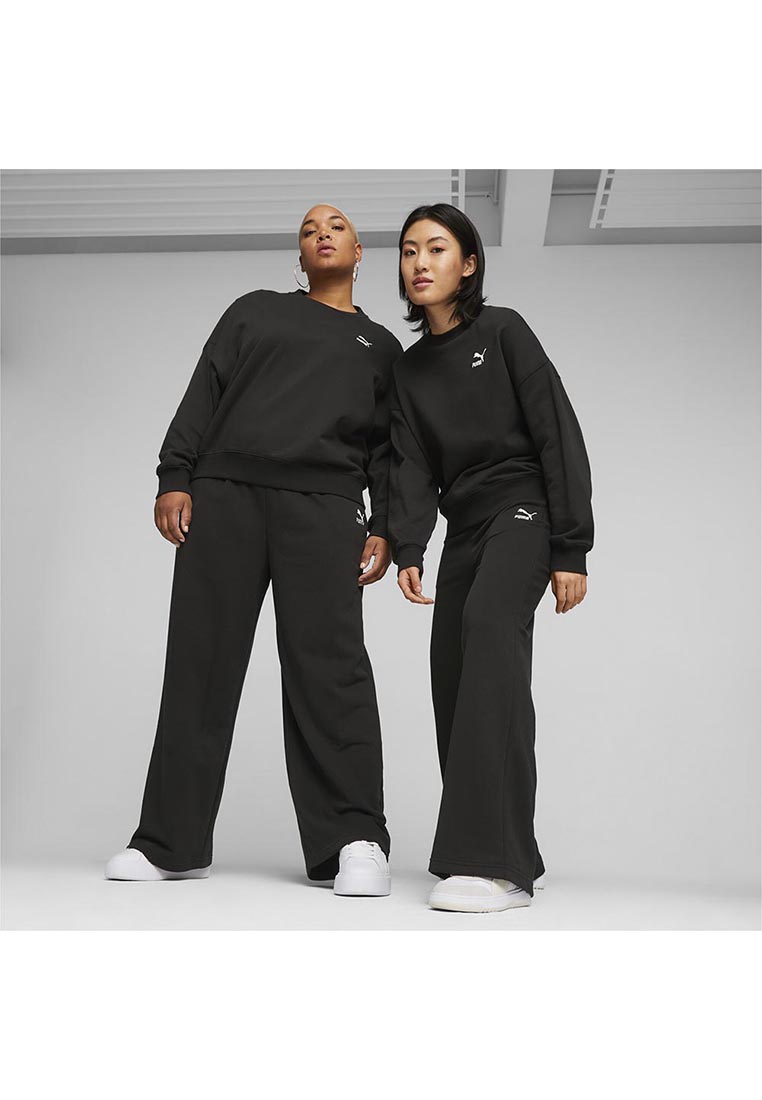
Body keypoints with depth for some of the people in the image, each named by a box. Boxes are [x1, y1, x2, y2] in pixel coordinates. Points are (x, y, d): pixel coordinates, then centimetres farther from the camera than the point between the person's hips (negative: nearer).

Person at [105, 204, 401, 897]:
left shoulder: (382, 347, 25)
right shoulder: (255, 311, 25)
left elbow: (388, 446, 17)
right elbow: (204, 394, 14)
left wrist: (383, 528, 2)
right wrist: (175, 478, 0)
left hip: (324, 505, -1)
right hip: (223, 493, 1)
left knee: (329, 664, -15)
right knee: (200, 664, -2)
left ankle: (353, 841, -11)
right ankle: (172, 843, 4)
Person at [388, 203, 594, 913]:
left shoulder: (503, 331, 0)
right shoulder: (409, 368, 16)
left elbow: (558, 437, -6)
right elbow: (412, 467, 6)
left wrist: (571, 549, -12)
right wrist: (407, 550, -11)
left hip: (524, 509, -6)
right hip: (465, 526, 7)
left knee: (490, 622, -31)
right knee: (452, 681, -2)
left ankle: (496, 862, -35)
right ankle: (504, 855, 10)